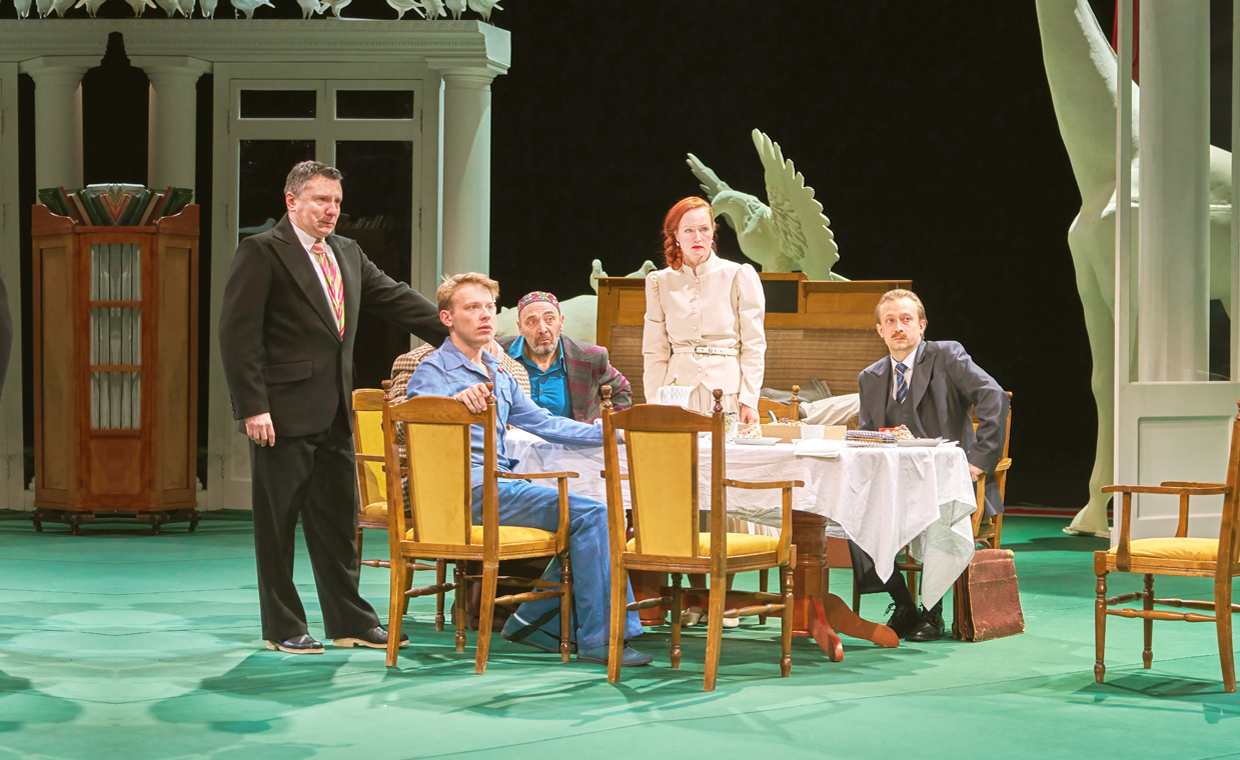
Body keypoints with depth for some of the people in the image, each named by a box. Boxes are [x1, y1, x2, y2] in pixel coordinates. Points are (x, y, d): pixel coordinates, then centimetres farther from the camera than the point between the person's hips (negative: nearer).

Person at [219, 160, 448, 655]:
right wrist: (252, 406, -17)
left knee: (338, 520, 11)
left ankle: (350, 622, 19)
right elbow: (238, 334, -11)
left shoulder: (348, 255, 15)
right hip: (284, 412, -7)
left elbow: (397, 300, 18)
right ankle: (283, 628, 10)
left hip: (334, 413, 7)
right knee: (277, 521, 1)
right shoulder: (262, 253, -6)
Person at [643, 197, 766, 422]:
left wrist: (749, 400, -7)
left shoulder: (740, 276, 3)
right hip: (679, 392, 2)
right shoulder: (660, 282, 10)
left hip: (727, 389, -2)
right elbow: (654, 351, 11)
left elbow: (753, 346, 2)